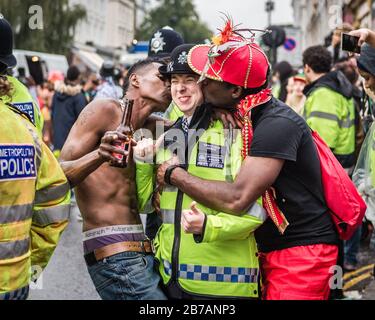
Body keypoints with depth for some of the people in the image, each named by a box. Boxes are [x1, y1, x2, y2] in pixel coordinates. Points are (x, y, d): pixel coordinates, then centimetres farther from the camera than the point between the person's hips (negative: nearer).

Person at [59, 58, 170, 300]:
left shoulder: (151, 127, 18)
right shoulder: (104, 110, -4)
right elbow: (58, 174, -11)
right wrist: (98, 156, -30)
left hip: (143, 250, 8)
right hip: (115, 253, -8)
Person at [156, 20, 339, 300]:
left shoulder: (277, 125, -23)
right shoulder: (241, 118, 6)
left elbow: (236, 200, -30)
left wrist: (174, 175, -17)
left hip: (301, 253, -8)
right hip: (270, 251, 9)